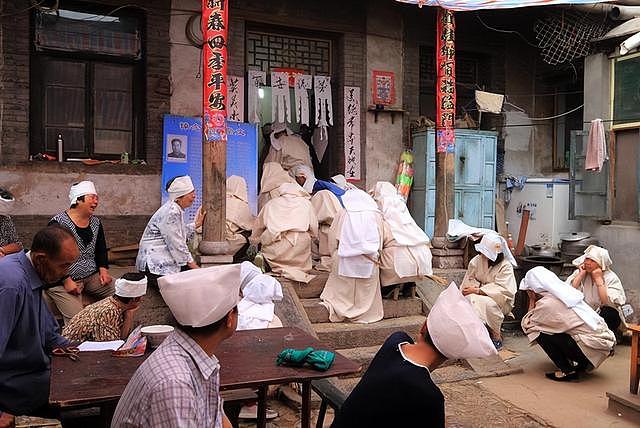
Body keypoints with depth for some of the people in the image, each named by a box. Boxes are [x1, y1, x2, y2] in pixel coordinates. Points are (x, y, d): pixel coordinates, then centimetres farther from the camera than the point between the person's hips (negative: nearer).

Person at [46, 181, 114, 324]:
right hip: (63, 280, -6)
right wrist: (66, 280, -17)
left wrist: (103, 269, 3)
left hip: (92, 276, 6)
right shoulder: (58, 222, -9)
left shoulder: (96, 222, 11)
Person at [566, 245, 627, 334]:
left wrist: (598, 279, -19)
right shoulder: (579, 273, 1)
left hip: (606, 317, -2)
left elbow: (609, 303, -22)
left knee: (610, 313, -33)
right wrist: (581, 274, -13)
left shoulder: (611, 278, -7)